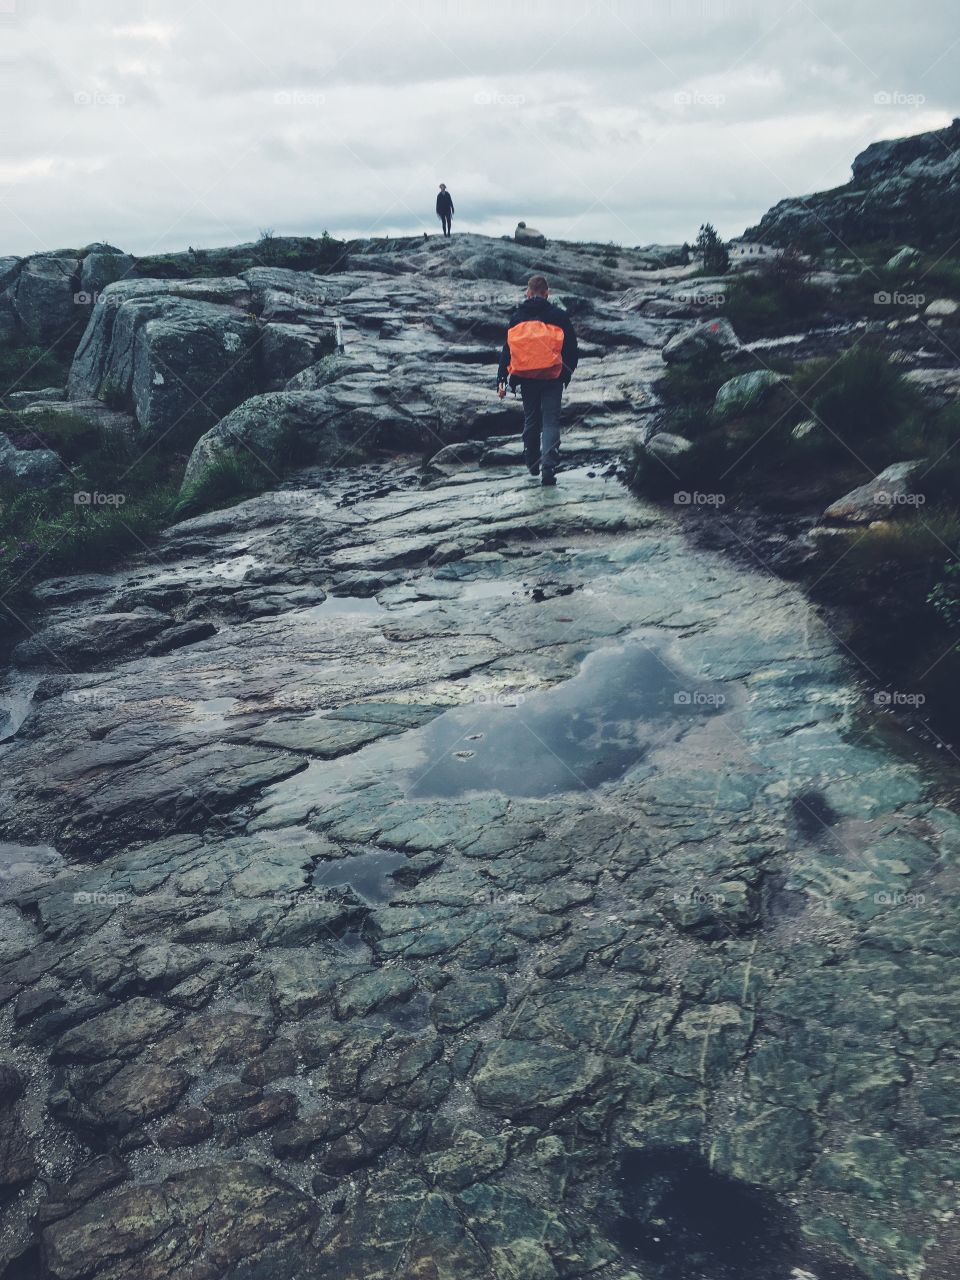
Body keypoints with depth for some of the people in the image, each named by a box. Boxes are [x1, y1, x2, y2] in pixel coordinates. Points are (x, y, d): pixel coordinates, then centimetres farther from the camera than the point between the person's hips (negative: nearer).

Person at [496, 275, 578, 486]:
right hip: (553, 378, -2)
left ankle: (532, 464, 29)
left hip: (526, 378, 2)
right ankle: (548, 468, -16)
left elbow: (507, 349, 4)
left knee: (531, 420, 18)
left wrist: (501, 380, 6)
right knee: (550, 421, -2)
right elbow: (571, 347, 3)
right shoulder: (559, 316, -1)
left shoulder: (517, 317, 5)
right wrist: (568, 372, 18)